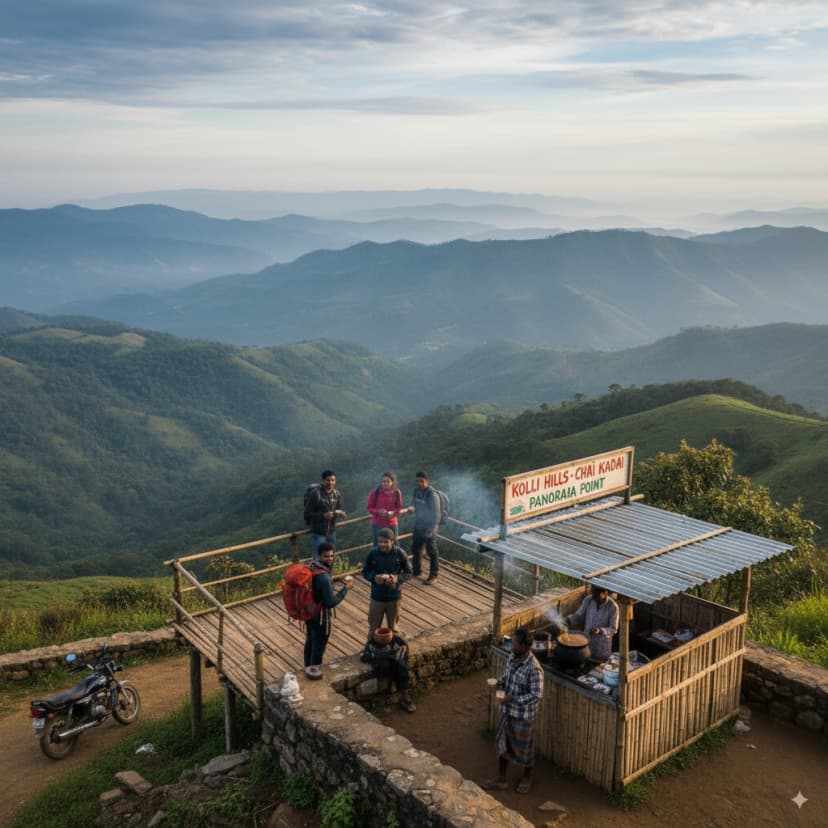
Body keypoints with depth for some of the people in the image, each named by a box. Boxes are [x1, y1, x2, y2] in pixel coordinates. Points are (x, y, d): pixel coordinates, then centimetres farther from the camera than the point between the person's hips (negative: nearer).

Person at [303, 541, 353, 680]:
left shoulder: (311, 567, -6)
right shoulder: (324, 577, -33)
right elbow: (331, 602, -28)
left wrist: (332, 580, 9)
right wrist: (346, 588, -19)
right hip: (321, 616, -8)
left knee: (310, 640, 25)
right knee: (319, 643, 14)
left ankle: (308, 666, 44)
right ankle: (314, 669, 31)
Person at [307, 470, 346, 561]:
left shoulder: (337, 494, 2)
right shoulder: (316, 494, -16)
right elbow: (308, 513, -15)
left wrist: (340, 513, -13)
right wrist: (323, 516, -28)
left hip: (331, 532, 6)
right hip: (318, 533, -6)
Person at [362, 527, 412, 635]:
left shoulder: (400, 554, -15)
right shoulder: (372, 554, -13)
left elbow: (408, 573, -5)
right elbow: (365, 572, -2)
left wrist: (397, 578, -25)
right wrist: (374, 578, -24)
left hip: (394, 597, 0)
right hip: (377, 597, 0)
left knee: (393, 627, 19)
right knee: (374, 628, 13)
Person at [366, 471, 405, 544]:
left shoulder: (397, 492, -4)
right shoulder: (375, 492, -9)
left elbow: (399, 507, 6)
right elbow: (369, 507, -2)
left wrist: (393, 512, -16)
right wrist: (378, 512, -21)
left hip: (392, 524, 2)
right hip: (378, 525, -2)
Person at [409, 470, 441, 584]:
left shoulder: (432, 494, -21)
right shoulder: (416, 491, 2)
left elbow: (436, 514, -20)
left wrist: (432, 529, -21)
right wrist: (412, 508, 0)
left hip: (429, 528, -8)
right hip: (418, 526, 8)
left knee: (431, 552, 3)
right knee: (415, 549, 18)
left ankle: (433, 575, 16)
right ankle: (417, 571, 36)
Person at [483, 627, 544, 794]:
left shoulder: (534, 669, -28)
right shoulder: (512, 657, -5)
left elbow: (536, 695, -24)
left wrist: (514, 698, -27)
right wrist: (499, 683, -6)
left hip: (524, 715, -7)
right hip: (507, 710, 7)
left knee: (524, 748, 14)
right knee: (503, 743, 17)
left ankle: (527, 777, 39)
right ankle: (501, 779, 33)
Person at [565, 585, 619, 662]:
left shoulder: (613, 607, -20)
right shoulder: (588, 600, -8)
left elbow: (613, 629, -17)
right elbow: (578, 616, 0)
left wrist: (600, 631, -35)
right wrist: (567, 620, -20)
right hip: (586, 642, 4)